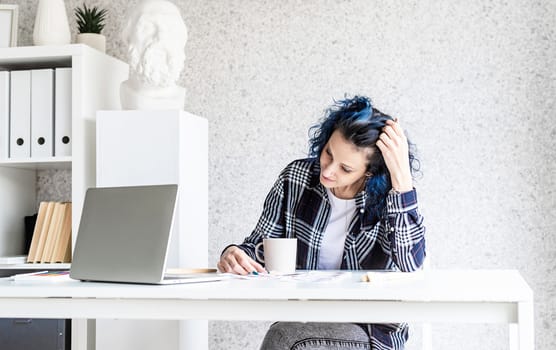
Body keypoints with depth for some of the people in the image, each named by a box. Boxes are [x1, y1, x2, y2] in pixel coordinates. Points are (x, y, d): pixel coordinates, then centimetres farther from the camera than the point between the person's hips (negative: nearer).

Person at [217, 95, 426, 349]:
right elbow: (259, 246, 6)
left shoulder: (390, 195, -8)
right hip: (300, 320, 2)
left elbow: (410, 265, -25)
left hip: (372, 329, -1)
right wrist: (234, 254, -18)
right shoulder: (296, 179, -1)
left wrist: (402, 177, -27)